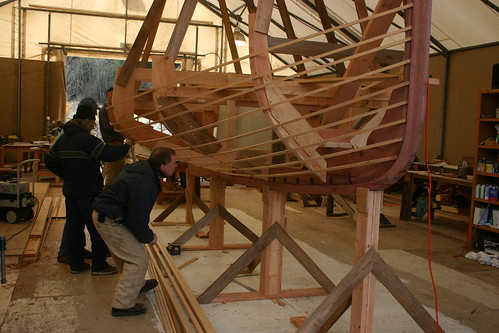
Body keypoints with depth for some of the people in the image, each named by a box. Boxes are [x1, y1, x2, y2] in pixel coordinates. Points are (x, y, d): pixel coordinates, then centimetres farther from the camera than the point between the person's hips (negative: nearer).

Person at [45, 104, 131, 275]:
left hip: (70, 190, 8)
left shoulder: (62, 139, 8)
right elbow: (110, 154, -20)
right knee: (98, 228, 2)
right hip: (88, 193, -8)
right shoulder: (86, 140, -17)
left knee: (74, 227, 14)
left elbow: (49, 161, 16)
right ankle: (99, 265, 9)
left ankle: (76, 264, 22)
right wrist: (127, 146, -3)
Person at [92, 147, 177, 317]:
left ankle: (137, 284, 46)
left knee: (126, 253, 26)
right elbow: (137, 220, -24)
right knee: (139, 259, -5)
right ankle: (122, 304, 2)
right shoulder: (143, 185, -29)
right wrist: (149, 237, -5)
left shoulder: (140, 167, 3)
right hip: (110, 223, -10)